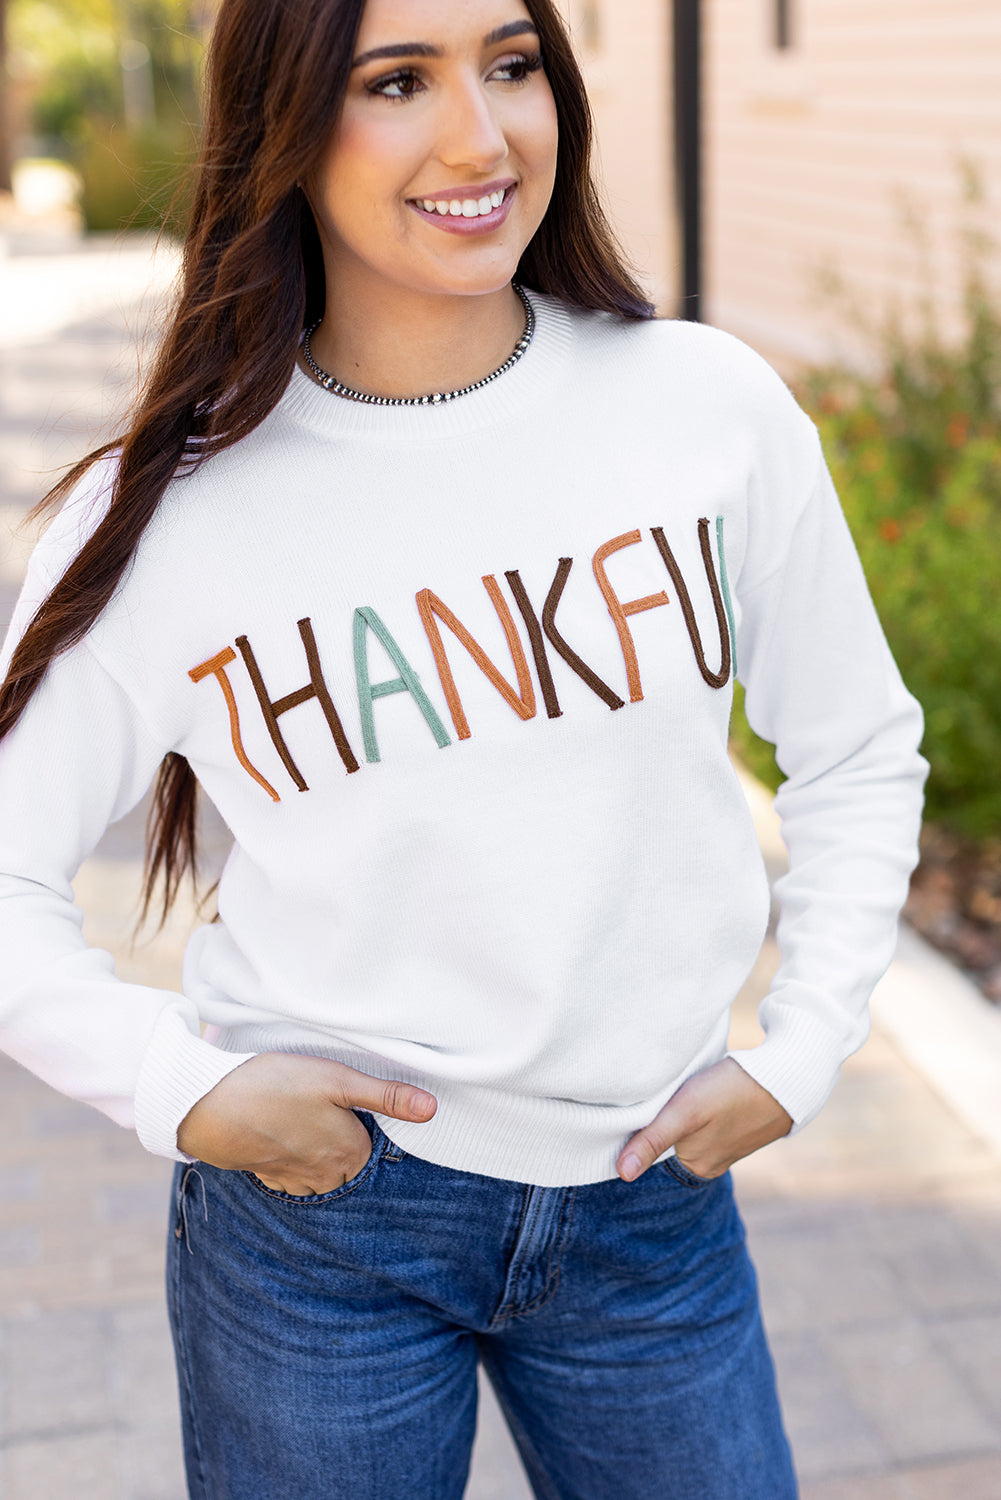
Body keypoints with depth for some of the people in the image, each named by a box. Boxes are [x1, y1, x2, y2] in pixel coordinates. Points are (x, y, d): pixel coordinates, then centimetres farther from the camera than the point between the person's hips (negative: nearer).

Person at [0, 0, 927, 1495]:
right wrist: (179, 1085, -12)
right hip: (315, 1217, -1)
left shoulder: (710, 406, -7)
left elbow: (860, 752, 5)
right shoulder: (167, 507, -10)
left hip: (654, 1202, 2)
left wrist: (799, 1054, 1)